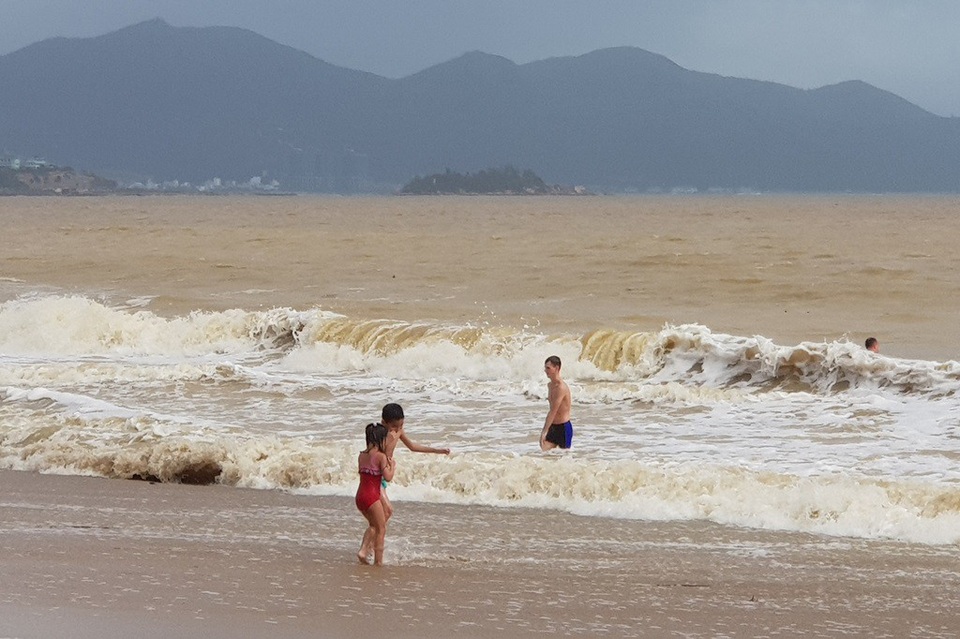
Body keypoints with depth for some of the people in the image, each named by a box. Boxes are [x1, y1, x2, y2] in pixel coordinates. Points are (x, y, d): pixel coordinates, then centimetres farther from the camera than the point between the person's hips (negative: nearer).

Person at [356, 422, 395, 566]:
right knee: (381, 528, 8)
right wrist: (392, 467, 5)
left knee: (373, 525, 26)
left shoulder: (362, 455, 8)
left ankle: (363, 550, 9)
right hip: (372, 496, -7)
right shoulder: (381, 456, -13)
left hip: (360, 495, 7)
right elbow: (388, 477, -15)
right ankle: (378, 561, 9)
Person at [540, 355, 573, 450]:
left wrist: (544, 431, -26)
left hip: (563, 427, -8)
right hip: (553, 427, 8)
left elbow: (553, 411, -24)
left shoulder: (561, 387, -20)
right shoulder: (550, 385, 9)